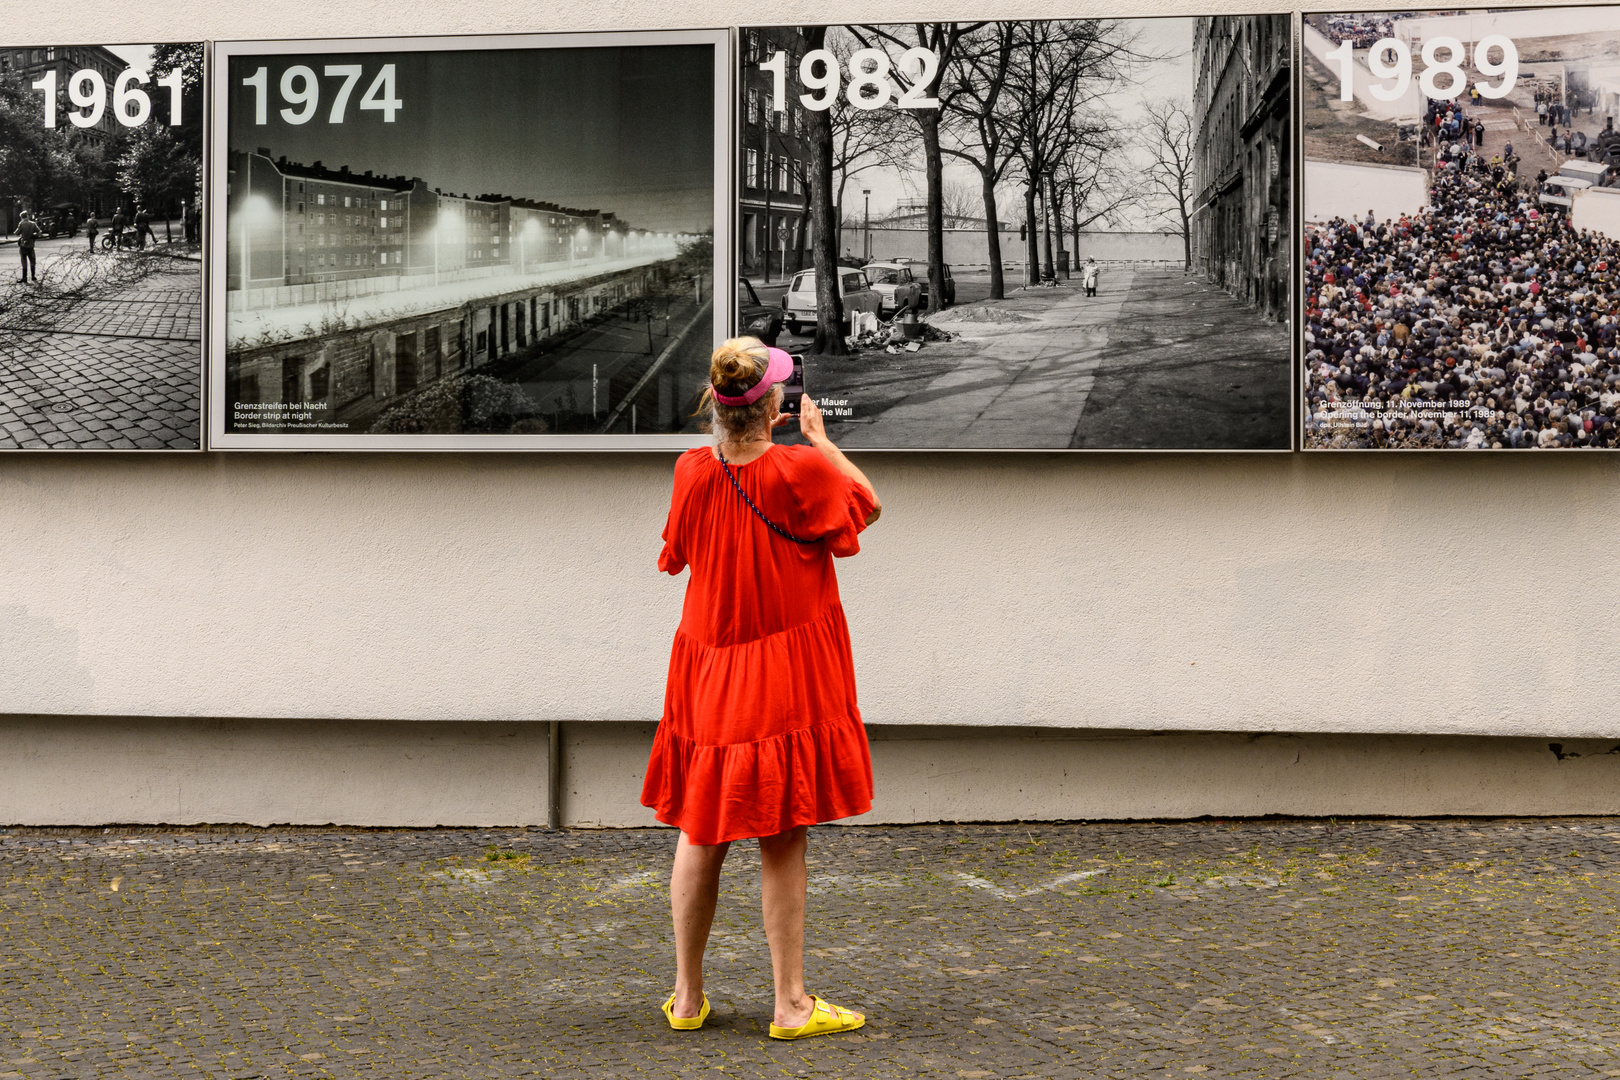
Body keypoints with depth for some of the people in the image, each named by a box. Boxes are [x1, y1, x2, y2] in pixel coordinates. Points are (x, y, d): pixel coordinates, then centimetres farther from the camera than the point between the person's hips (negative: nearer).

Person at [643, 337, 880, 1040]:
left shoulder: (693, 472, -5)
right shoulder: (799, 472, -16)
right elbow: (868, 505, 2)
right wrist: (820, 440, 12)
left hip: (707, 678, 4)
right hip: (785, 684, -4)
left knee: (700, 835, 13)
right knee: (782, 841, 1)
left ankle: (687, 998, 20)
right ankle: (791, 1005, 6)